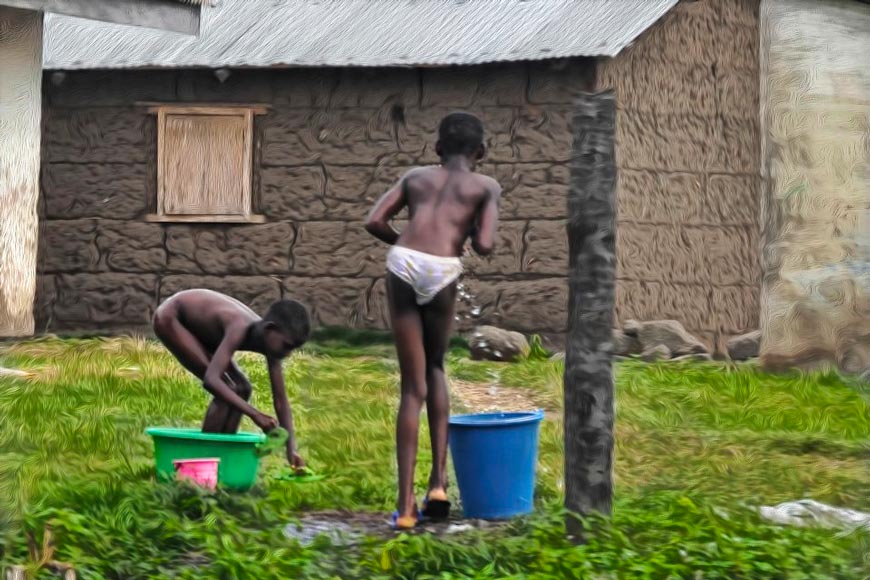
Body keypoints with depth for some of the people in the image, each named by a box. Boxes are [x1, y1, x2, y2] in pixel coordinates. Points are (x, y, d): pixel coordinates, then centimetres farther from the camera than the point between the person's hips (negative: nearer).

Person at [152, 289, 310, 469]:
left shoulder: (269, 340, -14)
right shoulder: (239, 330, -37)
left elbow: (281, 401, -9)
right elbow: (211, 379, -48)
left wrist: (291, 448, -18)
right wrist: (255, 414, -48)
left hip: (195, 323, 8)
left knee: (241, 389, 2)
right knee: (226, 389, -18)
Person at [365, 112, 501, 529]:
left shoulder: (415, 176, 24)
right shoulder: (486, 186, 17)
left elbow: (374, 222, 12)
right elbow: (485, 246, 4)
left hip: (403, 264, 1)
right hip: (443, 272, -1)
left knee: (414, 387, 8)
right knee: (435, 369, 24)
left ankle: (405, 505, 1)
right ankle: (438, 479, 12)